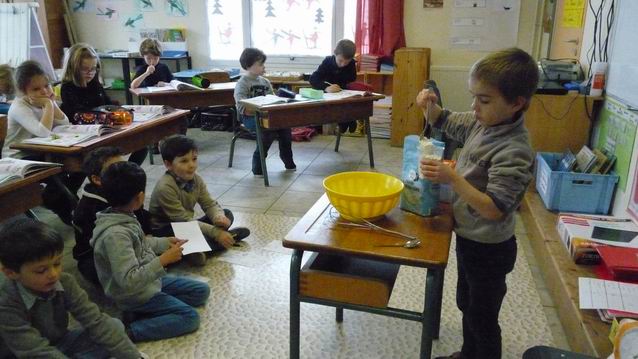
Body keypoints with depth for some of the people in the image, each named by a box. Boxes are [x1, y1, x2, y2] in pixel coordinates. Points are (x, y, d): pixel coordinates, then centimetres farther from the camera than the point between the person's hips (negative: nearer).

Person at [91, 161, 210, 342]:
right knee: (190, 317, -14)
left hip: (148, 280, 9)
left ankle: (145, 311, 1)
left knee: (201, 291, 10)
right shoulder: (115, 234, -31)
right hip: (135, 294, -9)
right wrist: (164, 260, -29)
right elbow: (129, 281, -33)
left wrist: (165, 243, 16)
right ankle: (129, 331, -10)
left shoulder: (124, 217, -3)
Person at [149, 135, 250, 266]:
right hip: (164, 231, -8)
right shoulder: (165, 188, -26)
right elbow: (183, 220, -27)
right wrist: (216, 233, -29)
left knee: (227, 214, 0)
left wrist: (218, 217, -25)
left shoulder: (195, 179, -3)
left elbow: (210, 204, 0)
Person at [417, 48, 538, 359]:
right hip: (469, 238, 9)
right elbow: (444, 122, 12)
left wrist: (452, 179, -35)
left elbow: (495, 209, -31)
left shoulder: (513, 152, -29)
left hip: (489, 250, -9)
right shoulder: (483, 123, -5)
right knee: (467, 304, 27)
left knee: (482, 318, 12)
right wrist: (430, 105, -9)